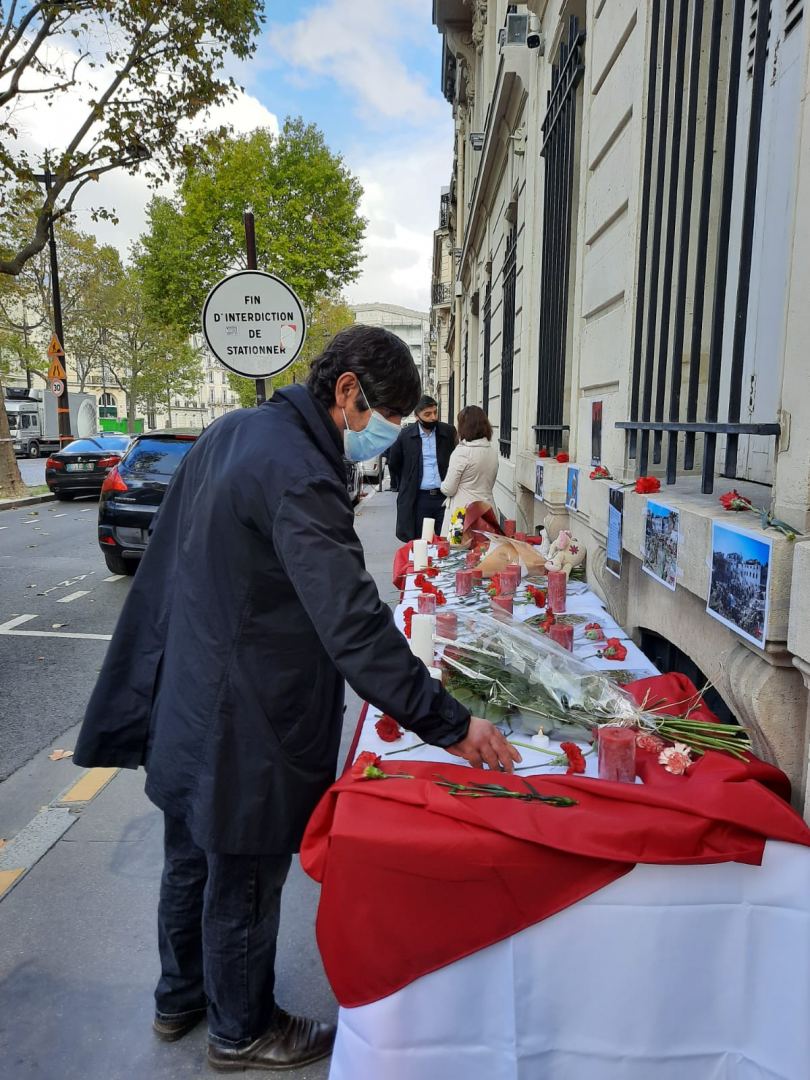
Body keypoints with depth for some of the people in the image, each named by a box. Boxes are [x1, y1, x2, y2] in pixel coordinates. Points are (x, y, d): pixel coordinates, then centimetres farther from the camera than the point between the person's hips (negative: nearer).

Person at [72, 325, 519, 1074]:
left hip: (186, 703, 10)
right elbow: (353, 623, -32)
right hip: (244, 726, -9)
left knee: (191, 861, 25)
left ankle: (180, 998, 48)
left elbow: (175, 569, 13)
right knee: (243, 884, 13)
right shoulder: (298, 474, -27)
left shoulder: (230, 432, 5)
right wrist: (449, 724, -27)